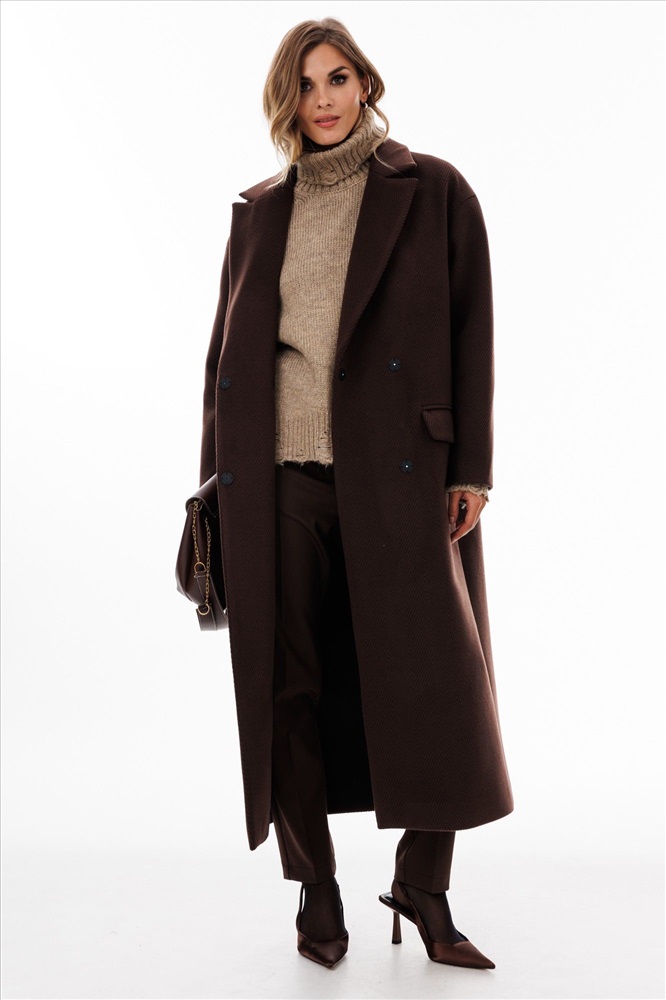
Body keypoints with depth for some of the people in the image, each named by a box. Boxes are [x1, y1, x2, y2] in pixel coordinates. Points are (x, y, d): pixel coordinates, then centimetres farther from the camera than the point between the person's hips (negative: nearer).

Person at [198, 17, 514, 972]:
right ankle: (316, 888, 20)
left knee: (432, 681, -2)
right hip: (277, 478, 3)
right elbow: (227, 346, 16)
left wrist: (470, 469, -6)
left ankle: (424, 886, 15)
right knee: (288, 686, 5)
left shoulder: (433, 191, 6)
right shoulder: (259, 211, 15)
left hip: (396, 476, -2)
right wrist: (216, 475, 10)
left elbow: (471, 332, 1)